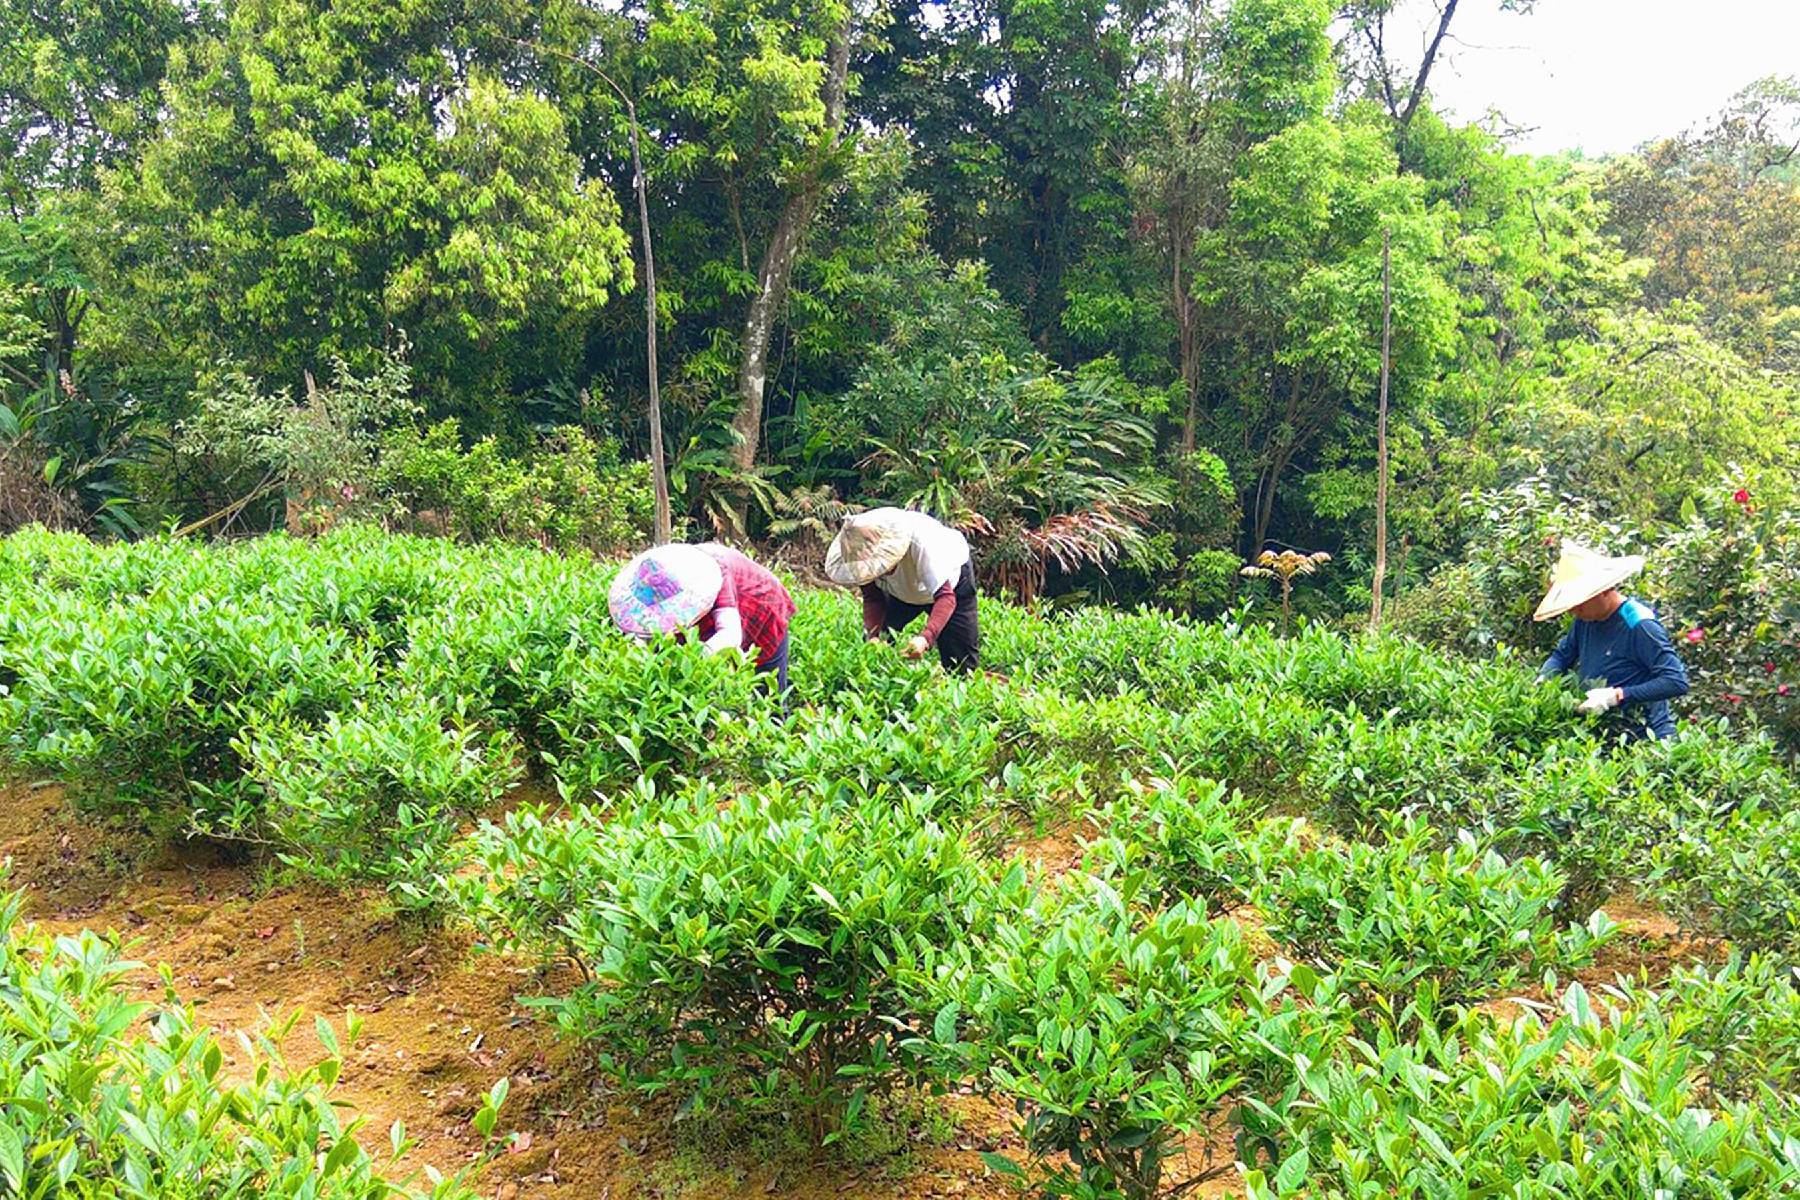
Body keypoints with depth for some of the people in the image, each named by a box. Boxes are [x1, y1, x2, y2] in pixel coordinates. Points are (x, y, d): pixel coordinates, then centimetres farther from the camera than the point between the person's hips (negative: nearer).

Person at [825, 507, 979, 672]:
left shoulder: (919, 541, -43)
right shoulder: (861, 553, -29)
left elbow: (945, 596, -44)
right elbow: (872, 599, -18)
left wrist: (926, 638, -59)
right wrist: (872, 636, -37)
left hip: (949, 582, -4)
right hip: (902, 590, 4)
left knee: (962, 664, -7)